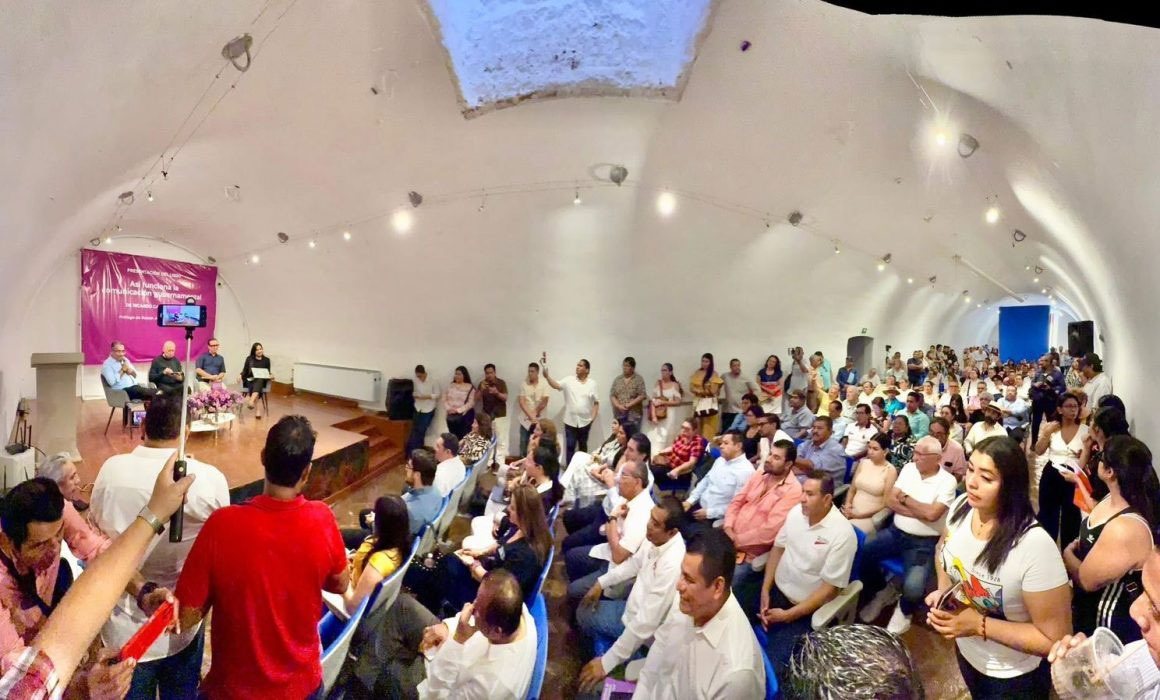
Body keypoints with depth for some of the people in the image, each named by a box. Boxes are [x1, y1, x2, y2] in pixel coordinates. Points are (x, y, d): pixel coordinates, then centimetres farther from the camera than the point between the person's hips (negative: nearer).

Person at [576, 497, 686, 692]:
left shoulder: (672, 565, -38)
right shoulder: (655, 538, -13)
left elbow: (646, 623, -36)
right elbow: (634, 563, 10)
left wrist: (607, 663, -31)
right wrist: (601, 582, 7)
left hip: (645, 631, -8)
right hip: (635, 606, 8)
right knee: (584, 612, 17)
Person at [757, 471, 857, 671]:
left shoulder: (842, 534, -22)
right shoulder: (796, 512, -3)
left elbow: (830, 589, -18)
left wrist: (788, 615, -18)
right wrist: (765, 590, -3)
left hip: (805, 609, -6)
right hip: (776, 590, 6)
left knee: (772, 665, -20)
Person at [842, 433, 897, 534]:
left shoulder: (890, 471, -5)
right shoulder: (863, 463, 9)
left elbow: (885, 505, -6)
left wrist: (860, 515, -14)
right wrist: (847, 505, -5)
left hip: (871, 517, -4)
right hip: (852, 512, 4)